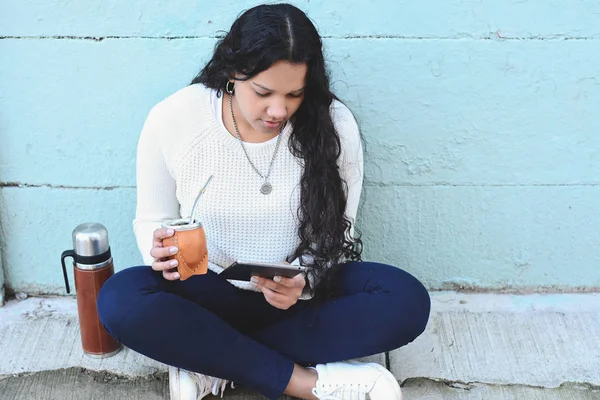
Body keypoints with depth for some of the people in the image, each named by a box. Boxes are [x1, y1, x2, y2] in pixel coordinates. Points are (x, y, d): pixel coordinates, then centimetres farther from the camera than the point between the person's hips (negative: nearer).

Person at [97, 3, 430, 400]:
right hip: (210, 293, 0)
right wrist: (164, 251, -23)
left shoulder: (334, 125, -14)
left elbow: (335, 235, -6)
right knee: (120, 300, -29)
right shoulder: (173, 120, -14)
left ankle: (212, 361, -21)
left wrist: (304, 282, -27)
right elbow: (153, 220, 1)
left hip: (304, 297, 1)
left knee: (407, 300, -25)